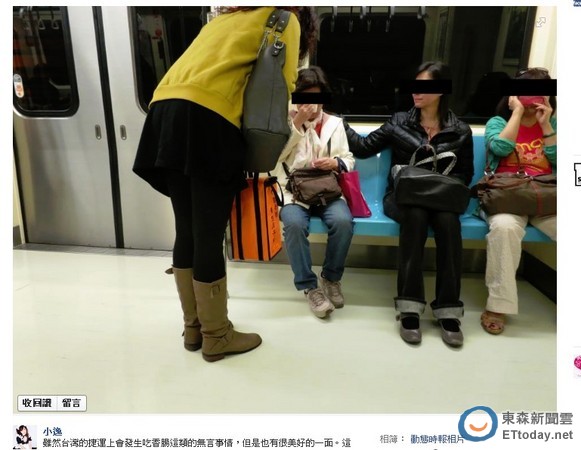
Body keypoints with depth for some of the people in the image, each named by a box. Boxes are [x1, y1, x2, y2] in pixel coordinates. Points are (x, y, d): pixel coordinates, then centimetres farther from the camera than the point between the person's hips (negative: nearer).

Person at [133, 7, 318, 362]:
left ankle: (193, 327, 25)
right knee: (209, 239, -1)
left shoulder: (228, 17, 35)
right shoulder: (286, 19, 16)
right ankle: (216, 336, 14)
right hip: (207, 119, -8)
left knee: (187, 233, 12)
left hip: (166, 110, 8)